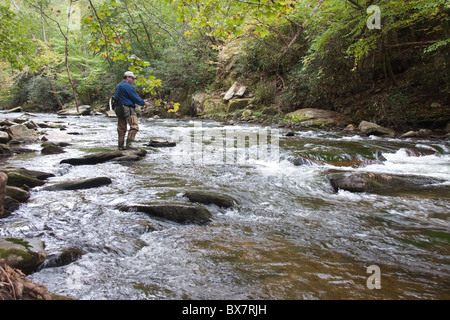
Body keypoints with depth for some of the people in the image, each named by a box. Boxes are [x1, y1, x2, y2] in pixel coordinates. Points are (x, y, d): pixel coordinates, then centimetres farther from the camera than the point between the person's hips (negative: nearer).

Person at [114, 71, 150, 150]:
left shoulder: (118, 86, 20)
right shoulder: (128, 86, -9)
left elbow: (116, 98, 23)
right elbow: (135, 97, -10)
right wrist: (144, 103, 1)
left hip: (119, 109, 10)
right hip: (128, 108, -10)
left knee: (121, 128, 10)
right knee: (134, 126, -12)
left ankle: (121, 145, 11)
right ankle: (128, 143, -20)